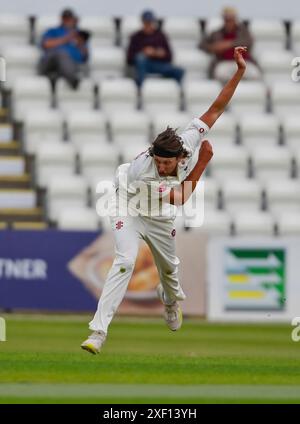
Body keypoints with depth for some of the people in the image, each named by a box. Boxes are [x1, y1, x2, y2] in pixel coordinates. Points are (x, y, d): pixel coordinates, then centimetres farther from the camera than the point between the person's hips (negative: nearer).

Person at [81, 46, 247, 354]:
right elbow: (181, 197, -28)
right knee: (125, 262, -25)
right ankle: (98, 331, -30)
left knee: (169, 268, 20)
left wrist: (240, 71, -32)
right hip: (131, 211, -5)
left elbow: (215, 110, -25)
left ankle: (171, 300, 58)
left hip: (161, 219, 5)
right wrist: (203, 161, -27)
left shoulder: (188, 142, -27)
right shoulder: (143, 170, -38)